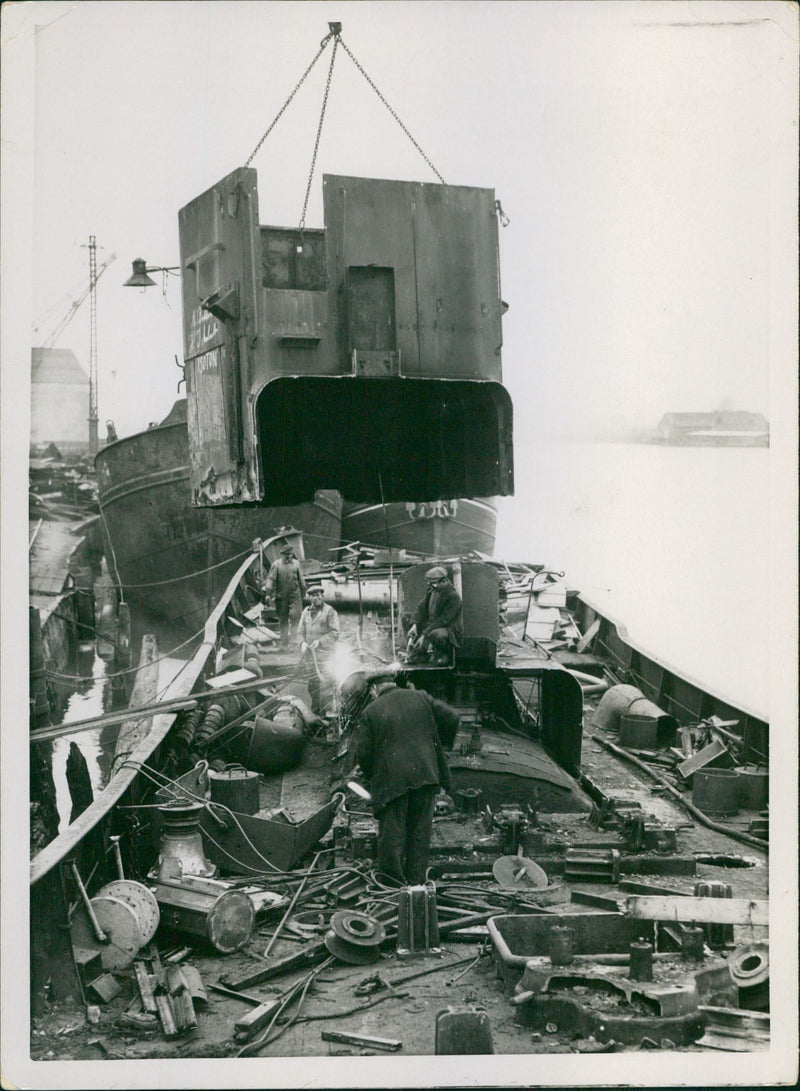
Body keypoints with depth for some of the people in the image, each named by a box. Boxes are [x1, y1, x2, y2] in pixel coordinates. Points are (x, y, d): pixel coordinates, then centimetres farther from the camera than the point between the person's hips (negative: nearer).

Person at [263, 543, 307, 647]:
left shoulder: (296, 563, 9)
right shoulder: (276, 564, 0)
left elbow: (301, 580, 17)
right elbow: (270, 579, -5)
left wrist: (303, 593, 20)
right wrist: (268, 594, -15)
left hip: (295, 595, 1)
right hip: (281, 596, -1)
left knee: (295, 615, -14)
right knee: (283, 620, 5)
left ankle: (293, 638, -9)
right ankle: (284, 642, 13)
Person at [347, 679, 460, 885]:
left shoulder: (370, 712, -2)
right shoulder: (420, 698, 6)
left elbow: (361, 752, -4)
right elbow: (451, 717, 5)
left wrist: (371, 776, 13)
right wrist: (440, 744, 19)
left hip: (391, 780, -3)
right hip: (425, 774, 3)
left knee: (392, 832, 7)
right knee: (420, 829, 14)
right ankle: (416, 879, 21)